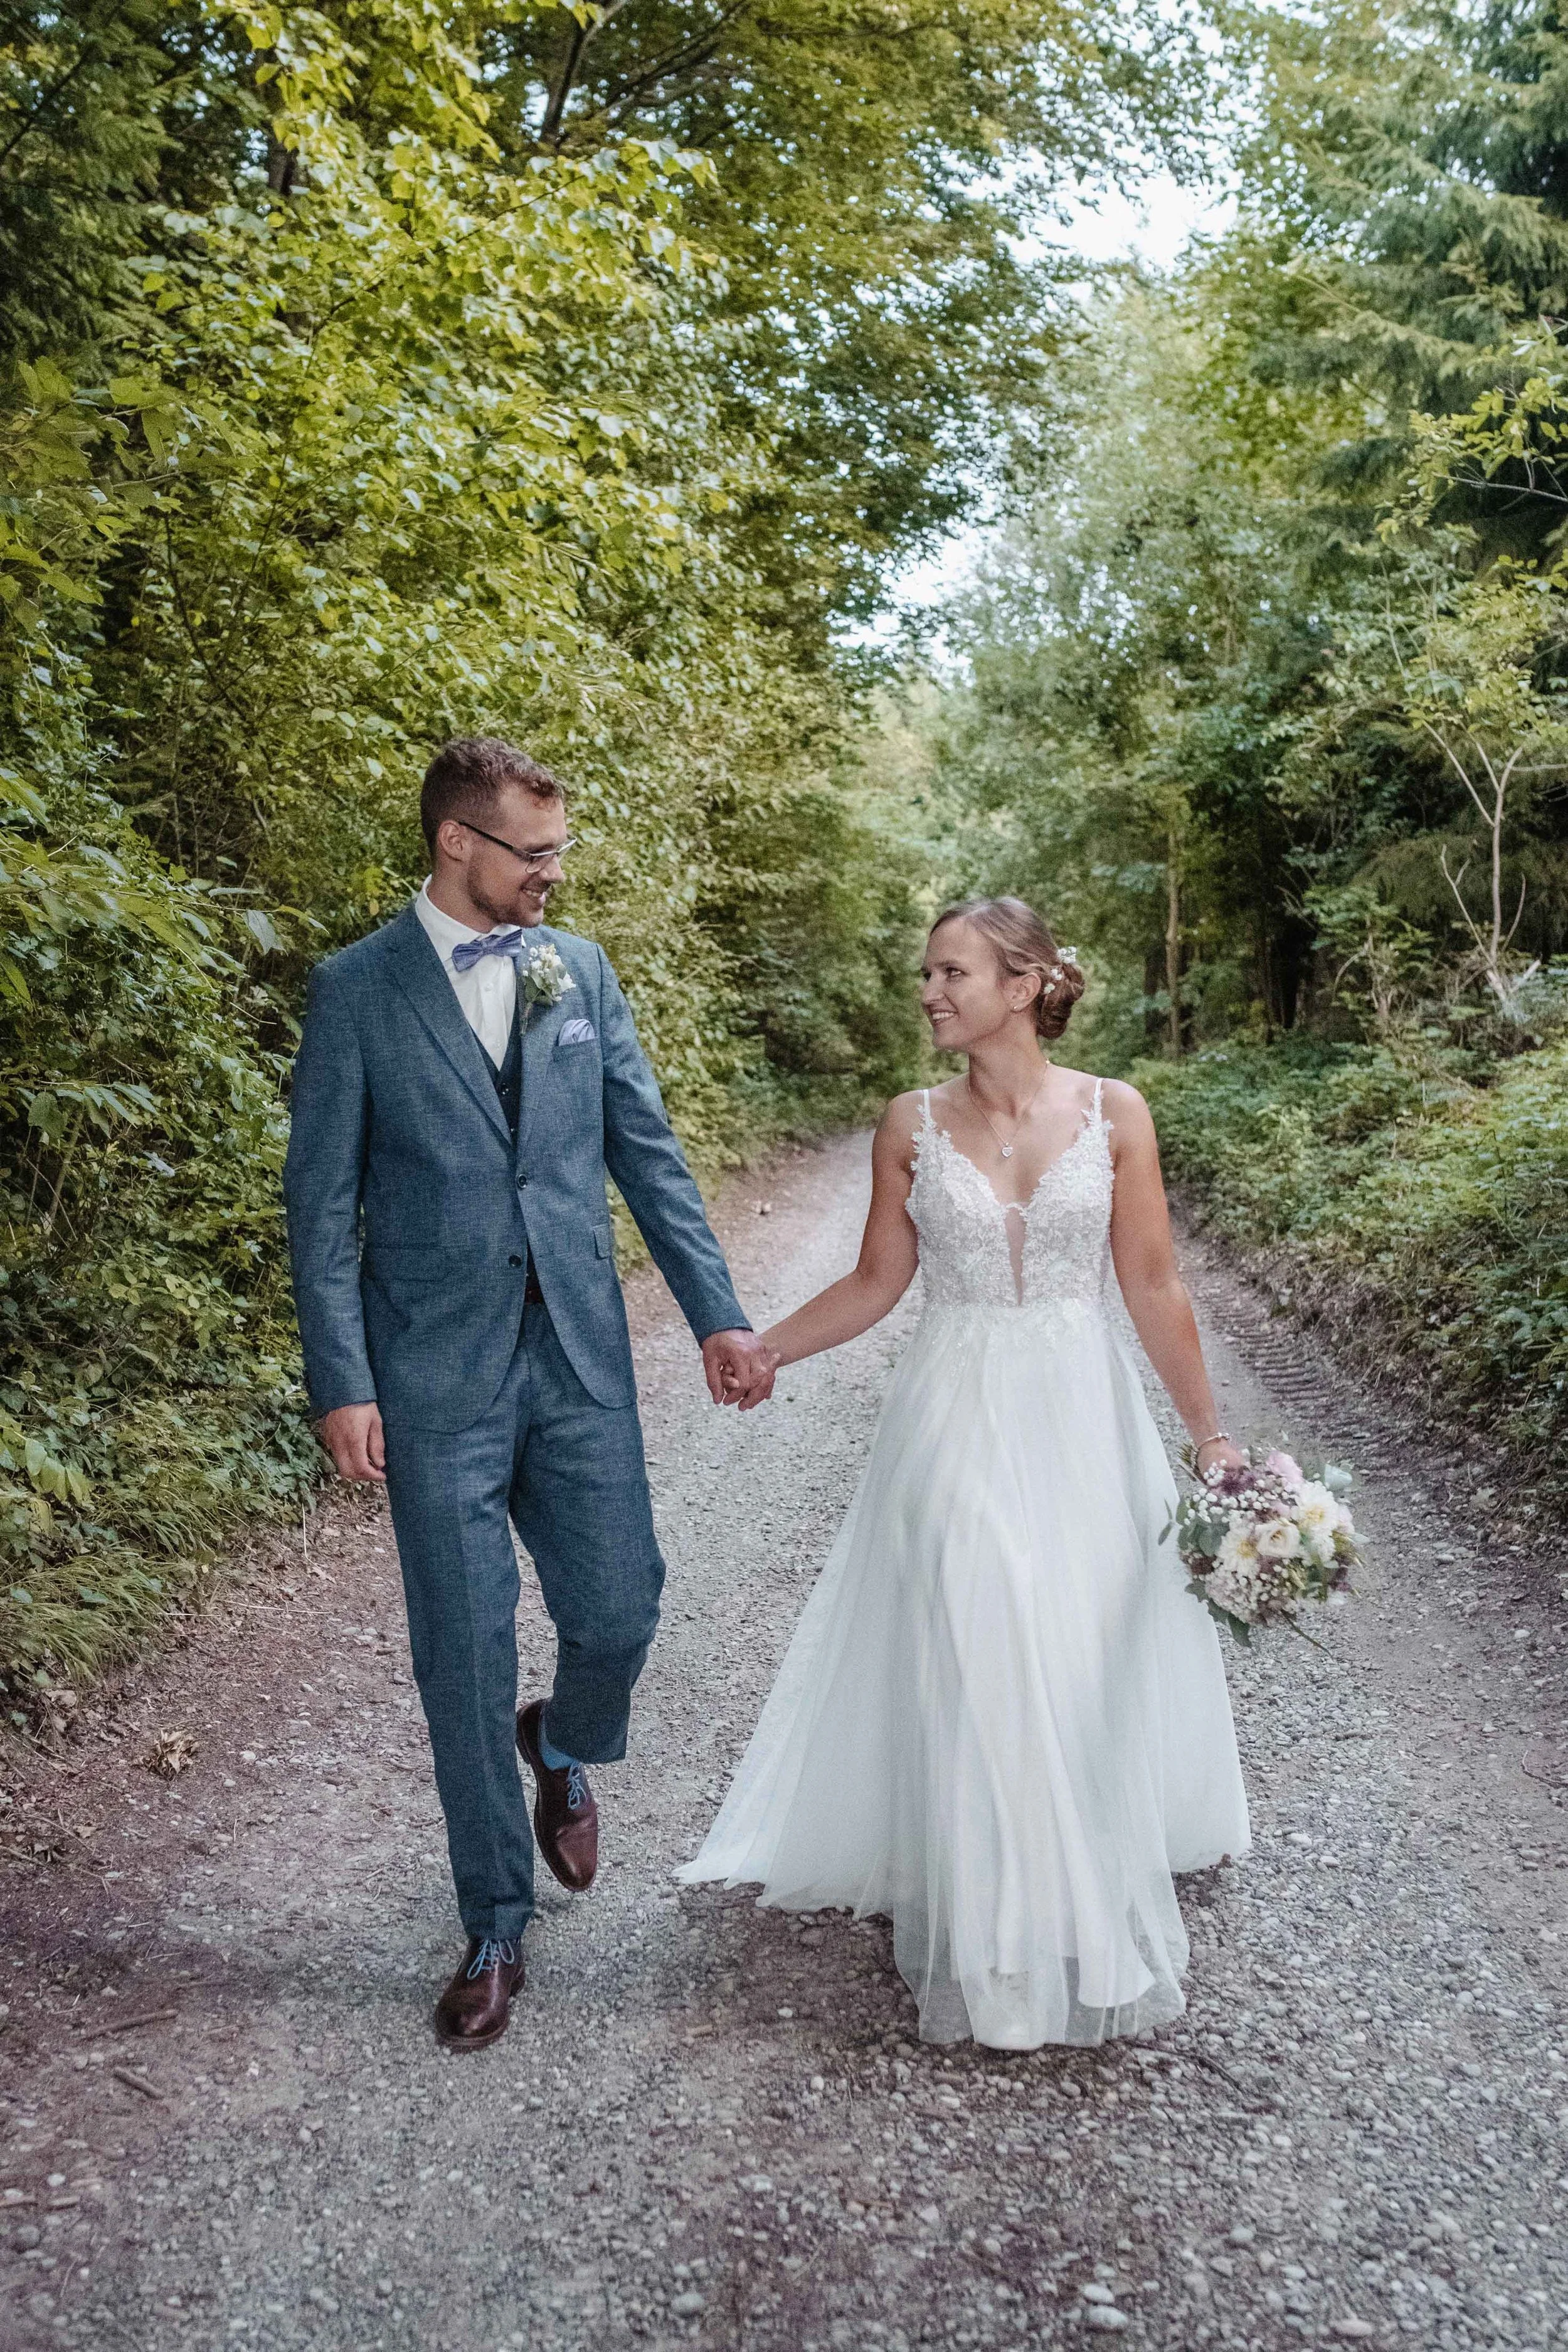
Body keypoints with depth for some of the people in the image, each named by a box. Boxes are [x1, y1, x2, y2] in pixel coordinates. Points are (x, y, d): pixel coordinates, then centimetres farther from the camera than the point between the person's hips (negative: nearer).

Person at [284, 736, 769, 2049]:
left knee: (619, 1609, 6)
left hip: (580, 1359, 3)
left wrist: (718, 1311, 0)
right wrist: (341, 1383, -9)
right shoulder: (358, 989, -4)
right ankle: (497, 1926, 25)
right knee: (466, 1657, 5)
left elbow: (647, 1152, 7)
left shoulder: (581, 971, 6)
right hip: (437, 1377, -3)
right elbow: (323, 1200, -4)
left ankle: (565, 1750, 43)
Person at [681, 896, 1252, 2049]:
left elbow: (1155, 1286, -2)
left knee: (1093, 1669, 8)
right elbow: (876, 1283, 4)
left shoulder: (1113, 1114, -5)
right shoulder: (912, 1125, -2)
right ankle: (995, 1939, 23)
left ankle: (1094, 1919, 34)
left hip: (1084, 1424, 0)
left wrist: (1210, 1434, 0)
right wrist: (760, 1349, -3)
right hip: (958, 1423, 0)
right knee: (972, 1671, 2)